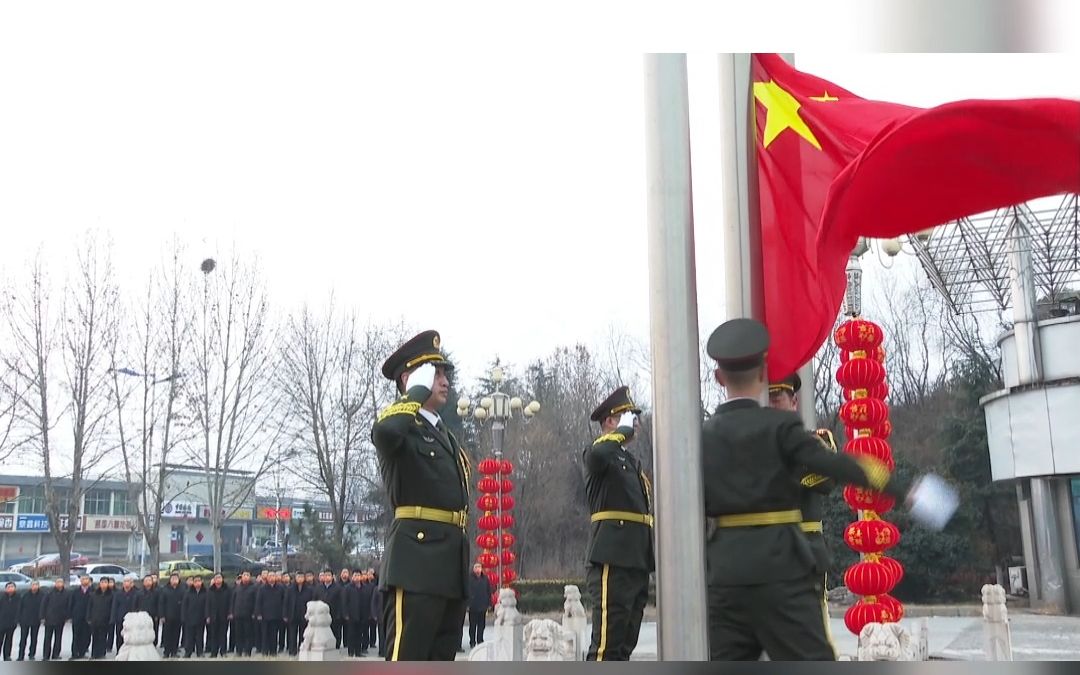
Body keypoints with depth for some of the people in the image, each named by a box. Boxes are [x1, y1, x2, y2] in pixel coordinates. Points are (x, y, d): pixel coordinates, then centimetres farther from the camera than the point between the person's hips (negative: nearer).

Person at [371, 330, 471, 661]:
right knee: (405, 659, -9)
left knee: (440, 661, 11)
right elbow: (384, 431, -30)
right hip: (417, 558, -9)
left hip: (451, 562, 9)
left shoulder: (446, 436, 24)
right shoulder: (402, 426, -3)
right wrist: (418, 391, -13)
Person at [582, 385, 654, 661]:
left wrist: (650, 562, 19)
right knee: (606, 643, -11)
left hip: (637, 562, 9)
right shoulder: (597, 453, -3)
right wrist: (624, 430, -13)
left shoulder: (633, 462, 23)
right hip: (611, 560, -9)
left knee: (624, 645, 11)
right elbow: (597, 455, -30)